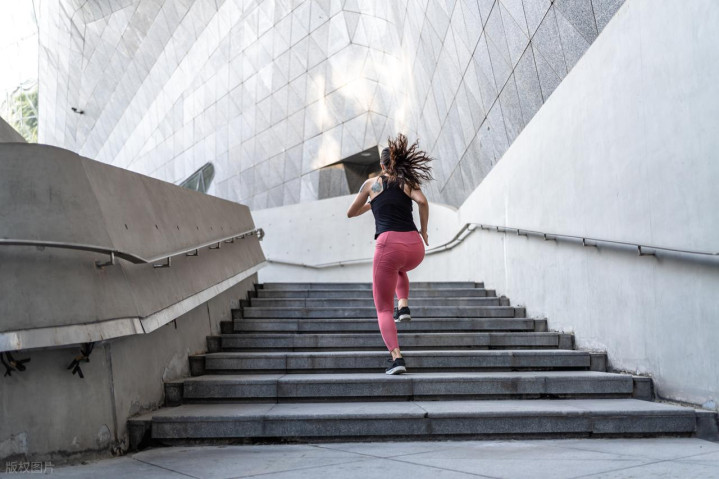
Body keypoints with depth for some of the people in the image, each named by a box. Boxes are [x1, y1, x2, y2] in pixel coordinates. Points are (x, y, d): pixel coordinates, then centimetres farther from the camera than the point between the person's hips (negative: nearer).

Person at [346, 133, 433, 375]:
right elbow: (422, 201, -5)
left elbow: (351, 213, 25)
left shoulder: (371, 183, 15)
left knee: (383, 309, 7)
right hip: (415, 247, 3)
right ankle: (403, 307, 19)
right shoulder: (408, 182, 17)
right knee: (399, 269, 42)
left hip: (389, 245, -3)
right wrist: (424, 230, 8)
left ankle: (396, 357, -12)